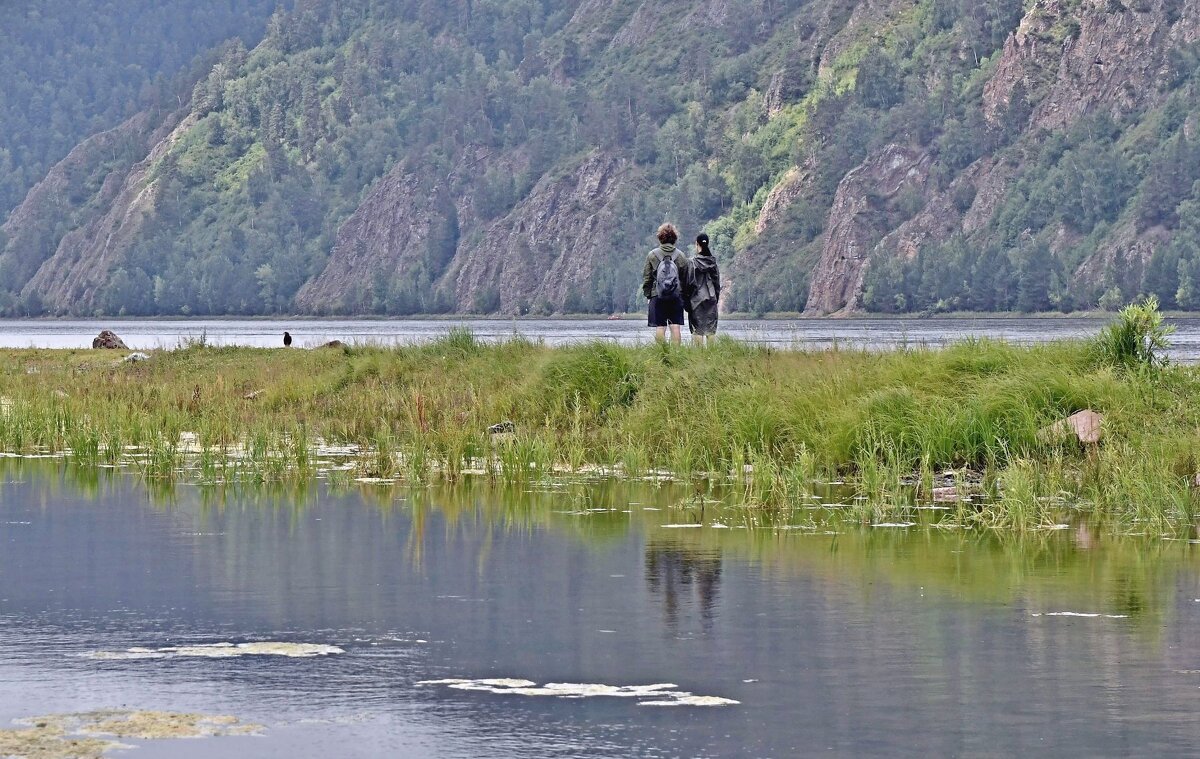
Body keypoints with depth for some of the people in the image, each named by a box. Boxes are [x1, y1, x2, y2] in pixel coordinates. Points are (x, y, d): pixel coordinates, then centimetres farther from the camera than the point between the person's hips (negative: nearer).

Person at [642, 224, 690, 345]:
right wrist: (684, 295, 14)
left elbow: (646, 277, 1)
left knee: (660, 328, -1)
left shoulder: (652, 255, -1)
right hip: (676, 296, 1)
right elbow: (686, 279, 6)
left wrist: (647, 294, 9)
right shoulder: (681, 256, 2)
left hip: (657, 295, -1)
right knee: (675, 327, 1)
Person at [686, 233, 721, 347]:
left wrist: (687, 299, -2)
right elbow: (718, 282, 9)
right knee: (711, 327, 7)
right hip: (711, 298, 4)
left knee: (697, 329, -3)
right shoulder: (713, 261, 5)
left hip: (697, 299, -4)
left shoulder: (693, 262, -9)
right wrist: (717, 298, 17)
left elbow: (690, 282, -9)